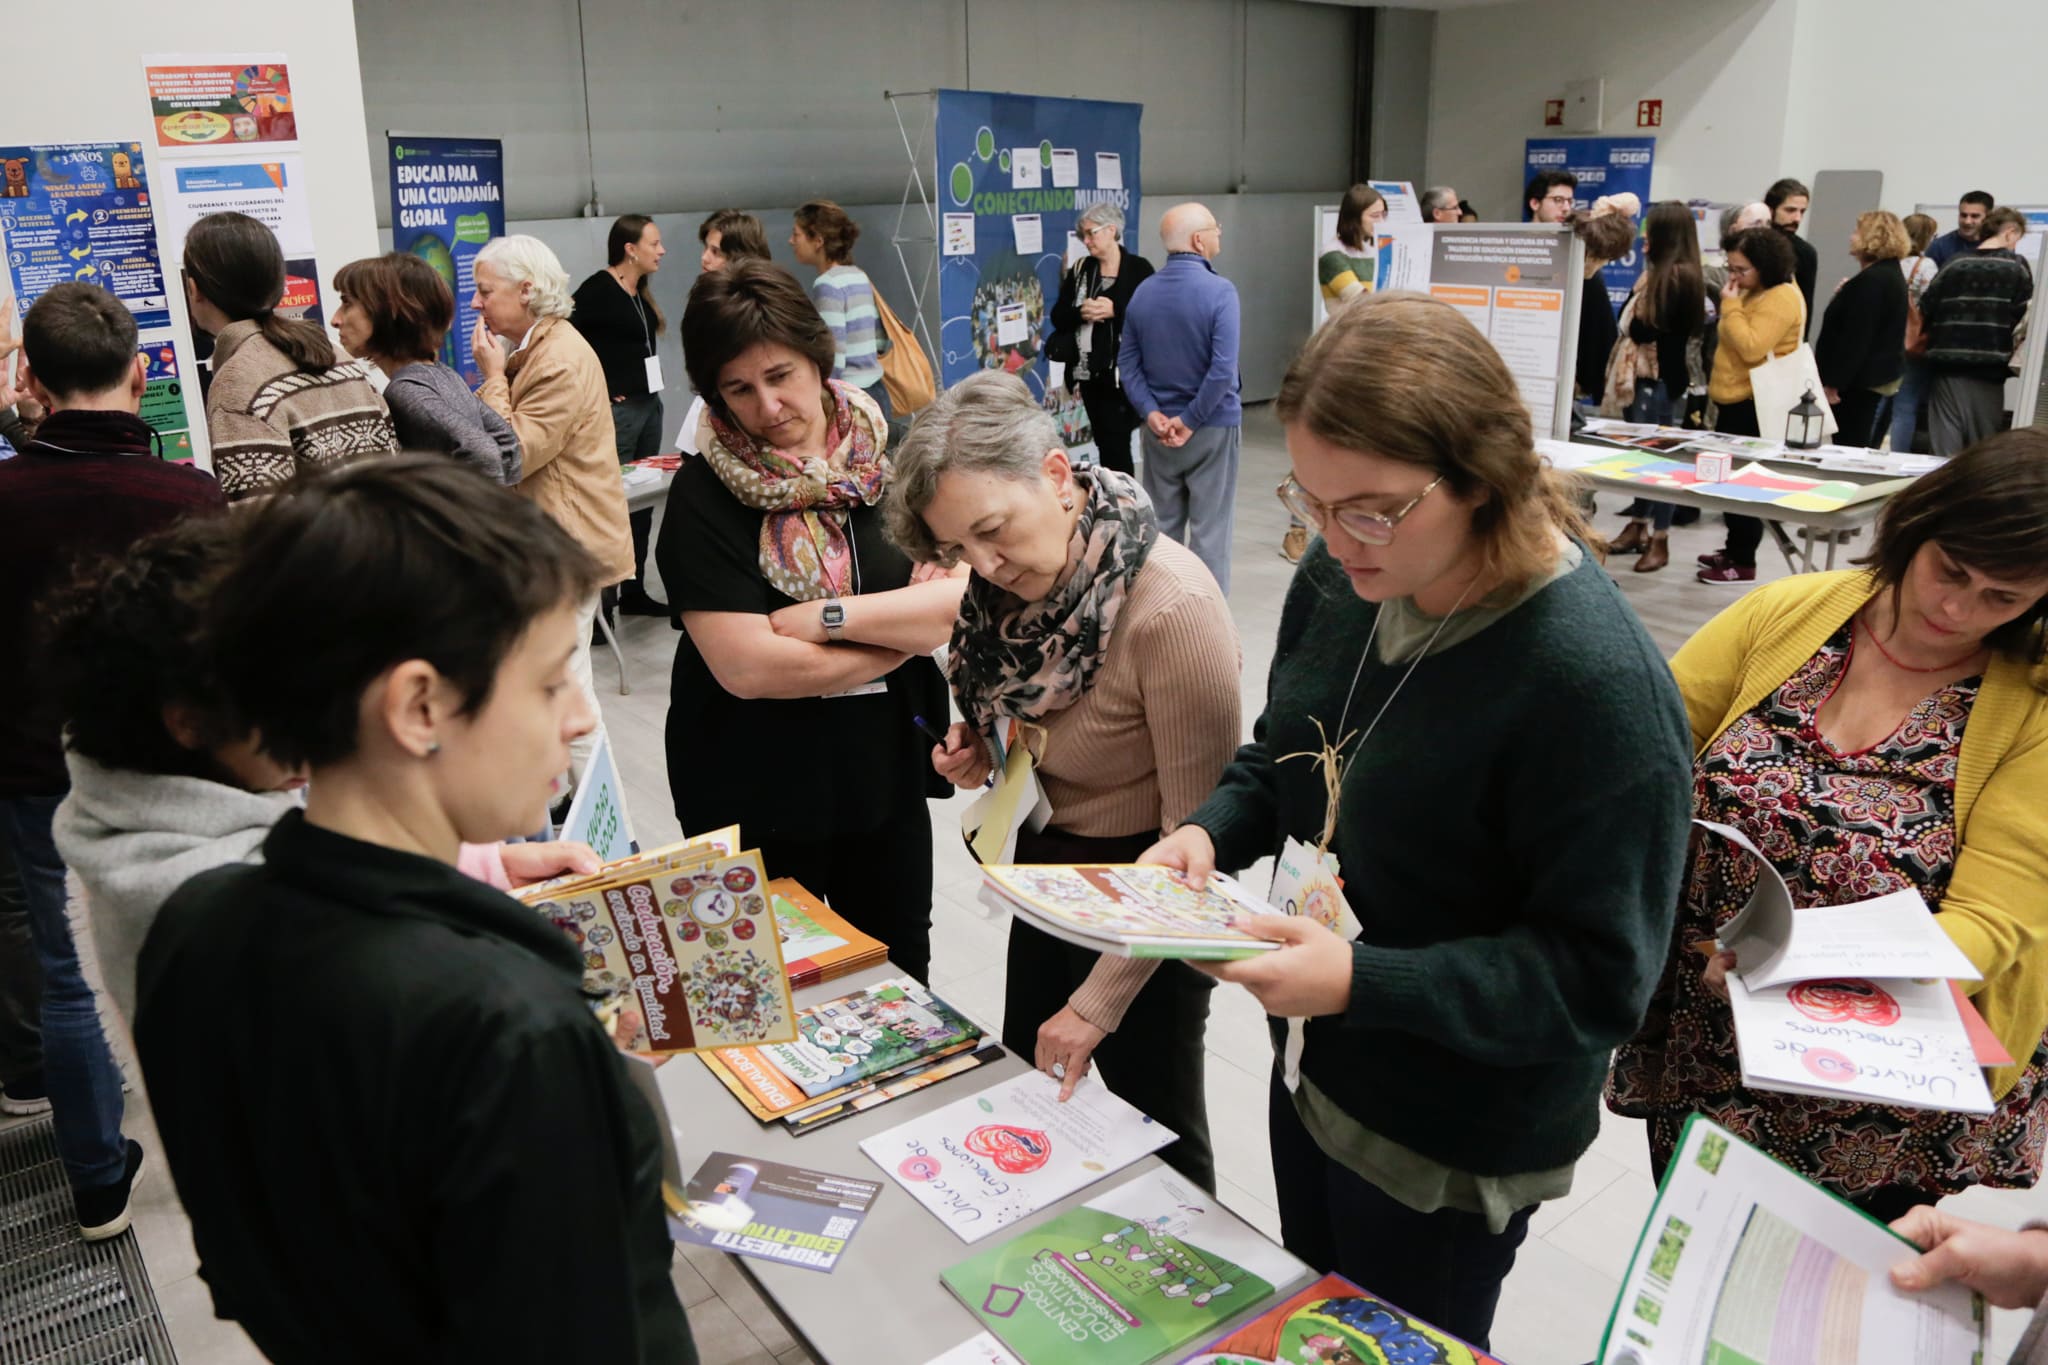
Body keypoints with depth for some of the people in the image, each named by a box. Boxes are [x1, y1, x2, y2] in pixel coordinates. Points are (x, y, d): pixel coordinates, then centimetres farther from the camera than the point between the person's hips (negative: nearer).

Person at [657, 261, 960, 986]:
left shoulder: (887, 454, -3)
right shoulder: (703, 495, -12)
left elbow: (964, 600, -12)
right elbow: (747, 667, -21)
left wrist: (827, 616, -20)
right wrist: (904, 631, -13)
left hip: (886, 769, 3)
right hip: (756, 793, -2)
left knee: (898, 979, 19)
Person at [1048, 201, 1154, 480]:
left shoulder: (1139, 268, -3)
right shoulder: (1080, 270, 12)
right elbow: (1058, 318, 8)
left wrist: (1115, 310, -19)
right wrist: (1081, 313, -12)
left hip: (1123, 373, -5)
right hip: (1089, 371, 5)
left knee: (1116, 443, -7)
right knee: (1103, 443, 10)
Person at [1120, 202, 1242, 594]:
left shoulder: (1143, 292, 3)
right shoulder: (1219, 290, -14)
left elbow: (1128, 362, 1)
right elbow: (1223, 368, -21)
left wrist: (1152, 413, -5)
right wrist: (1190, 421, -14)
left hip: (1159, 428, 5)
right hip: (1213, 427, -5)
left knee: (1162, 524, 14)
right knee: (1210, 528, 3)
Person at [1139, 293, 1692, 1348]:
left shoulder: (1598, 685, -31)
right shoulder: (1341, 580, -9)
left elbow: (1599, 977, -26)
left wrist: (1364, 982, -34)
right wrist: (1212, 832, -13)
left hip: (1454, 1152, -6)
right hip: (1312, 1072, 7)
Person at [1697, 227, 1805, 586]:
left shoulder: (1781, 298, -16)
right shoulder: (1754, 293, 15)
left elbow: (1751, 348, -27)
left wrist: (1730, 306, -21)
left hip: (1753, 405, -10)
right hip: (1734, 401, 10)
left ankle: (1743, 563, 3)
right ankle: (1733, 549, 27)